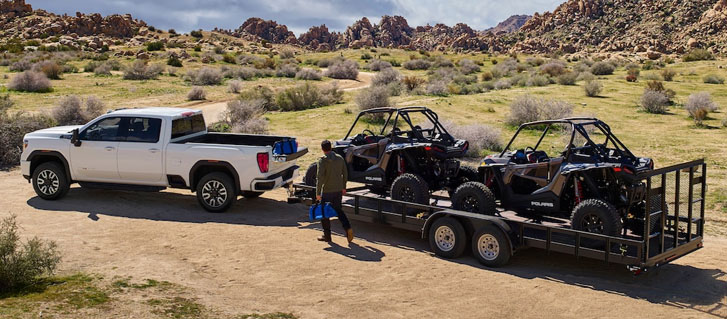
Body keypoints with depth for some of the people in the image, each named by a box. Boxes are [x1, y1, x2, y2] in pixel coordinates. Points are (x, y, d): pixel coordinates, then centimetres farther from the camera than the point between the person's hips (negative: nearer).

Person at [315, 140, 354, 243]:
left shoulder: (323, 160, -14)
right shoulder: (340, 158, 4)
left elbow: (320, 177, -19)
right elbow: (345, 174, 11)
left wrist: (318, 193, -16)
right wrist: (343, 187, 22)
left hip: (327, 191, -5)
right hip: (338, 190, 6)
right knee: (338, 210, 20)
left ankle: (327, 235, 14)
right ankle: (348, 228, 0)